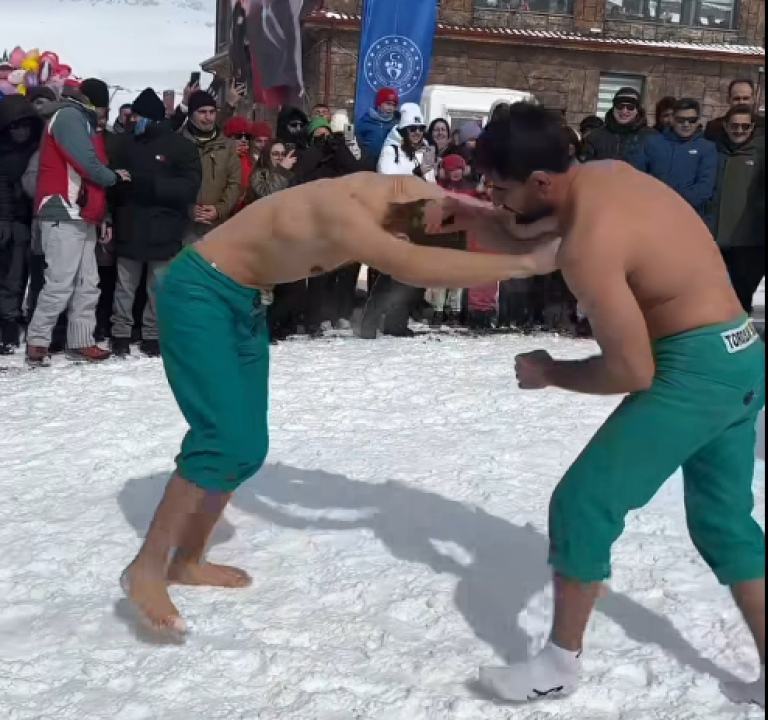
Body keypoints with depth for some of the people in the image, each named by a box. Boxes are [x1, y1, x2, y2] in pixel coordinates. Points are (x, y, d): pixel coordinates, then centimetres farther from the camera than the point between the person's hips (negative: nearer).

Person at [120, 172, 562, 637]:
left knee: (250, 447, 8)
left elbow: (492, 217, -6)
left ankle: (187, 561, 24)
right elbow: (411, 267, -51)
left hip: (245, 302, 9)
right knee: (227, 441, -17)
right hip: (199, 294, -9)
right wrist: (526, 262, -49)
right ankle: (147, 567, -1)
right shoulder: (340, 209, -34)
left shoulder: (389, 193, -7)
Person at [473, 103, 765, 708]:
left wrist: (549, 373, -5)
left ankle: (561, 665, 13)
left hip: (695, 369, -10)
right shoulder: (605, 174, 4)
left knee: (583, 502, -1)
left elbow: (632, 372, -21)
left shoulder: (588, 247, -24)